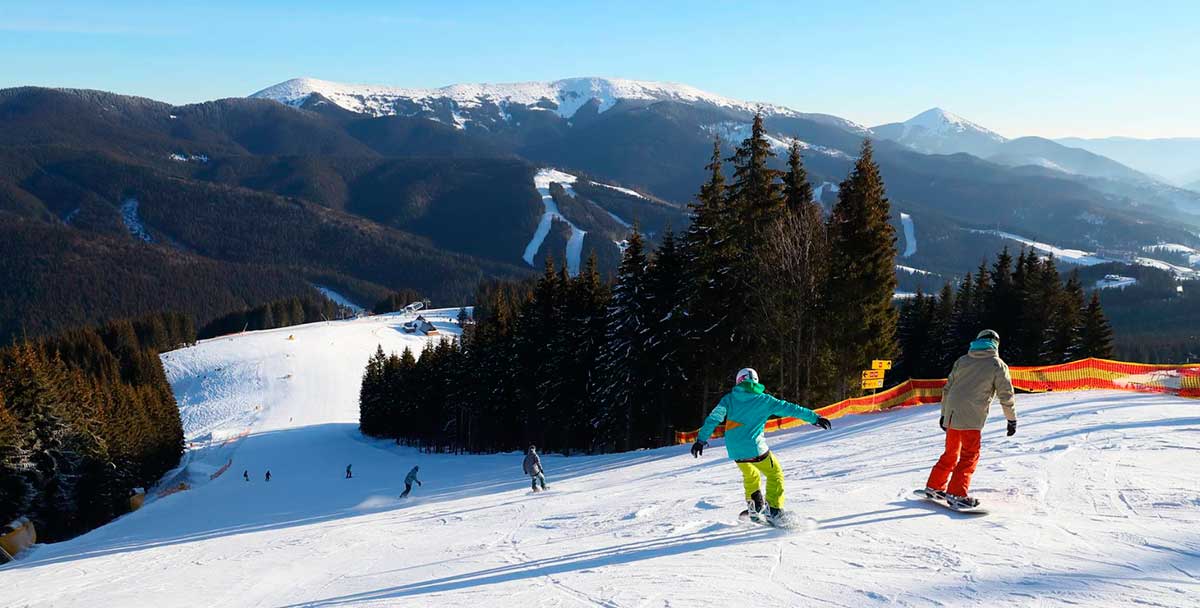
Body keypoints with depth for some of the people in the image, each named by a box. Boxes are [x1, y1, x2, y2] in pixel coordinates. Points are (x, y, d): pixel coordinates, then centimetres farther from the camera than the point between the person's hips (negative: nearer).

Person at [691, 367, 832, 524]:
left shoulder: (729, 398, 7)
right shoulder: (764, 400, 3)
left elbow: (714, 418, -3)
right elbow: (789, 408, 4)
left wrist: (701, 439, -3)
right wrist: (815, 418, 9)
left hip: (735, 451, 3)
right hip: (754, 447, -3)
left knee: (750, 476, 29)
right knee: (775, 474, 16)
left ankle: (754, 507, 25)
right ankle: (773, 510, 6)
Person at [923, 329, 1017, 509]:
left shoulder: (962, 360, 16)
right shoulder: (998, 366, 3)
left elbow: (947, 388, 18)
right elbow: (1006, 395, 1)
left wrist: (944, 413, 25)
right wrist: (1012, 420, 12)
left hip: (952, 414, 6)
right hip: (971, 418, -6)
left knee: (951, 453, 18)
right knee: (970, 455, -1)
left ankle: (934, 487, 24)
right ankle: (956, 494, -10)